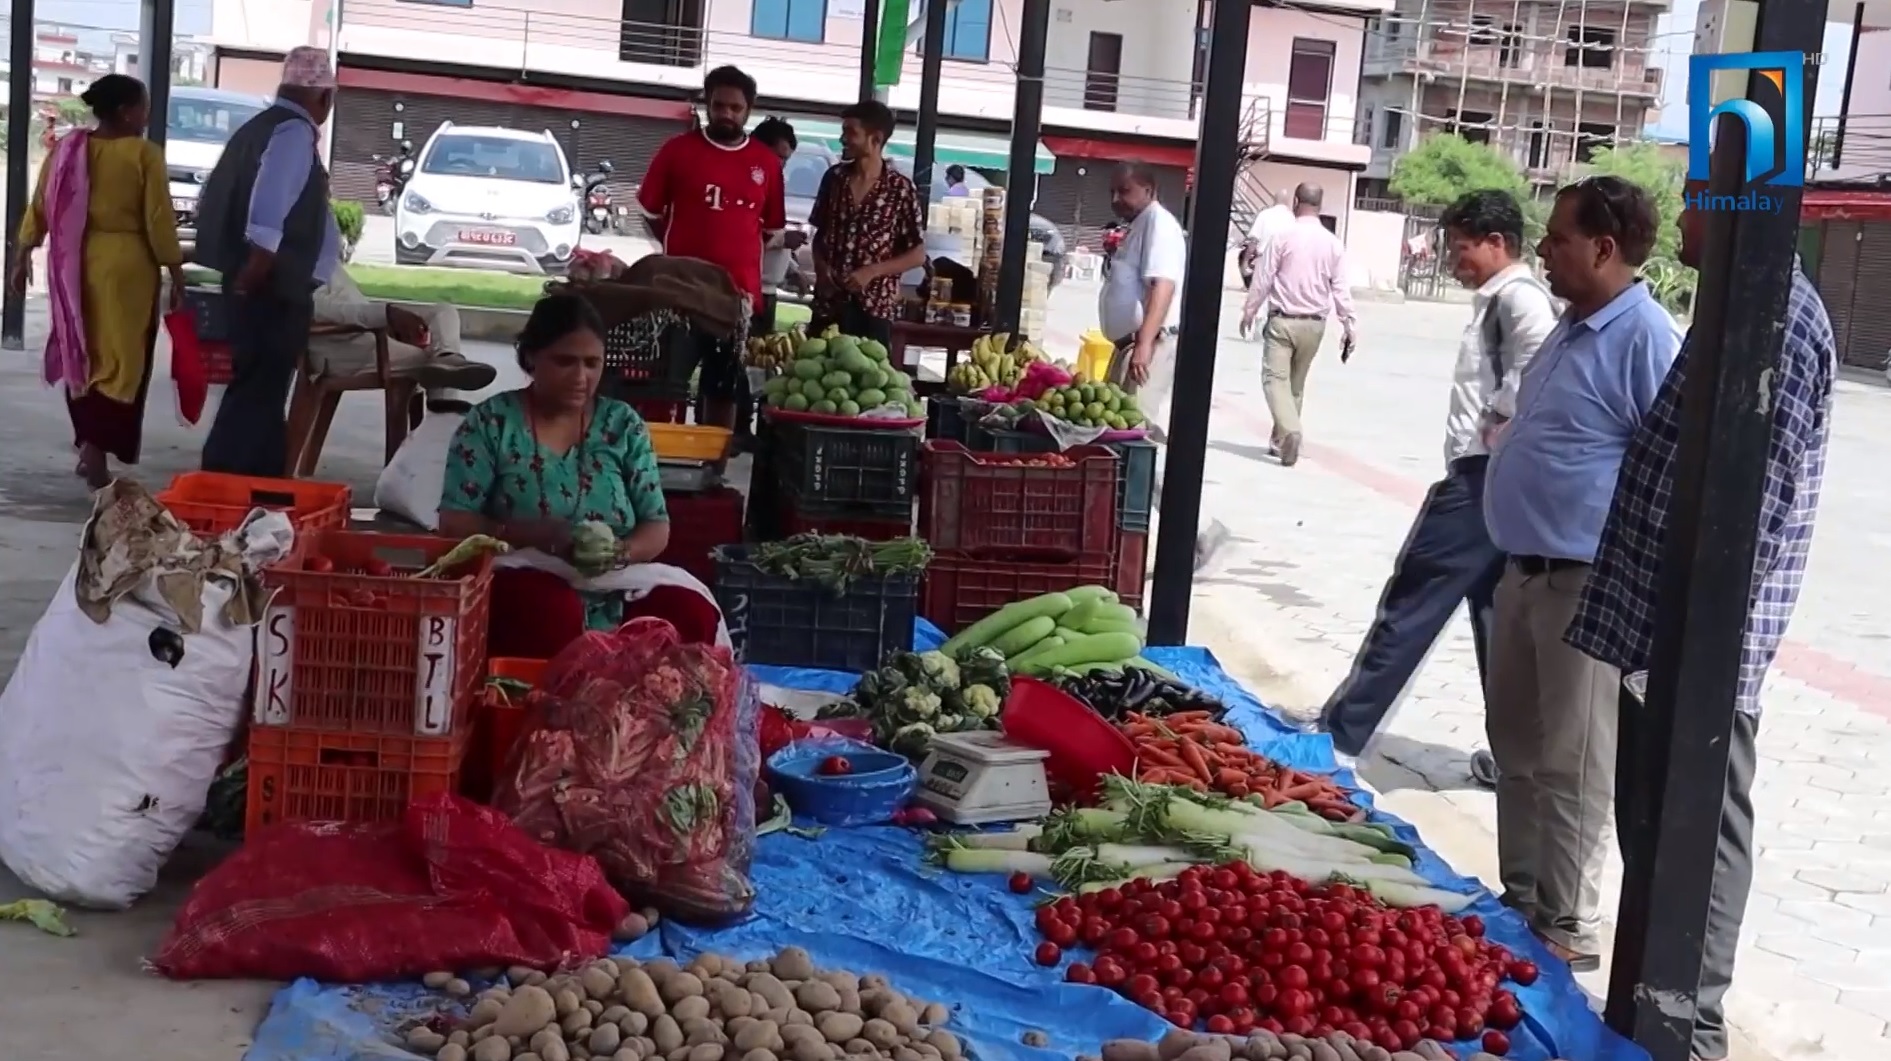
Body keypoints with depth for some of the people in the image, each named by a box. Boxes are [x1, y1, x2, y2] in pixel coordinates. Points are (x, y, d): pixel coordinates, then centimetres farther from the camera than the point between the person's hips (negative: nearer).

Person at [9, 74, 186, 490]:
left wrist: (24, 255, 16)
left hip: (74, 265, 5)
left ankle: (89, 447, 23)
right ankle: (96, 449, -9)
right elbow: (159, 220, -11)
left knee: (82, 354, 17)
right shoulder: (144, 154, -9)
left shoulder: (67, 149, 5)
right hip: (126, 266, -5)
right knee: (119, 359, 1)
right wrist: (175, 272, -3)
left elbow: (40, 207, 7)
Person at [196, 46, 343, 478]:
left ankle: (262, 483, 25)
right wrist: (257, 264, -27)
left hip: (258, 286, 10)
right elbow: (269, 204, -26)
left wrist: (240, 266, 26)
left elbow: (211, 199, 21)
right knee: (259, 391, -9)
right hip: (273, 287, -10)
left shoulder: (260, 127, 16)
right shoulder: (295, 133, -12)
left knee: (261, 389, 16)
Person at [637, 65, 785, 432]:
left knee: (726, 389, 9)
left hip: (739, 292, 2)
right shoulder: (678, 150, -2)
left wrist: (737, 252, 7)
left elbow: (771, 227, 13)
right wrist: (682, 249, 5)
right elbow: (651, 210, 7)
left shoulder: (767, 162, 3)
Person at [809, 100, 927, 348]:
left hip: (874, 308, -4)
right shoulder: (835, 177, 5)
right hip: (828, 303, 4)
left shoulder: (901, 189, -6)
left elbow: (917, 255, -2)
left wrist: (871, 272, -14)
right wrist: (821, 268, -3)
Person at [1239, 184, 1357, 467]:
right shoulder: (1333, 243, 0)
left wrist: (1249, 311, 7)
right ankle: (1281, 440, 24)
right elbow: (1340, 289, 0)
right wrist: (1350, 325, 6)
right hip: (1314, 324, 4)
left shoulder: (1283, 237, -9)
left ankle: (1289, 431, -29)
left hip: (1282, 320, -4)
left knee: (1275, 377, -6)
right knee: (1297, 383, 16)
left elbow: (1263, 278, -5)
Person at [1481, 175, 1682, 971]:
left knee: (1570, 764, -1)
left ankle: (1566, 927, 10)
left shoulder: (1645, 338, -17)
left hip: (1589, 583, -10)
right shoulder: (1573, 328, 12)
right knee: (1516, 743, 17)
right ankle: (1519, 898, 30)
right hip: (1528, 571, 10)